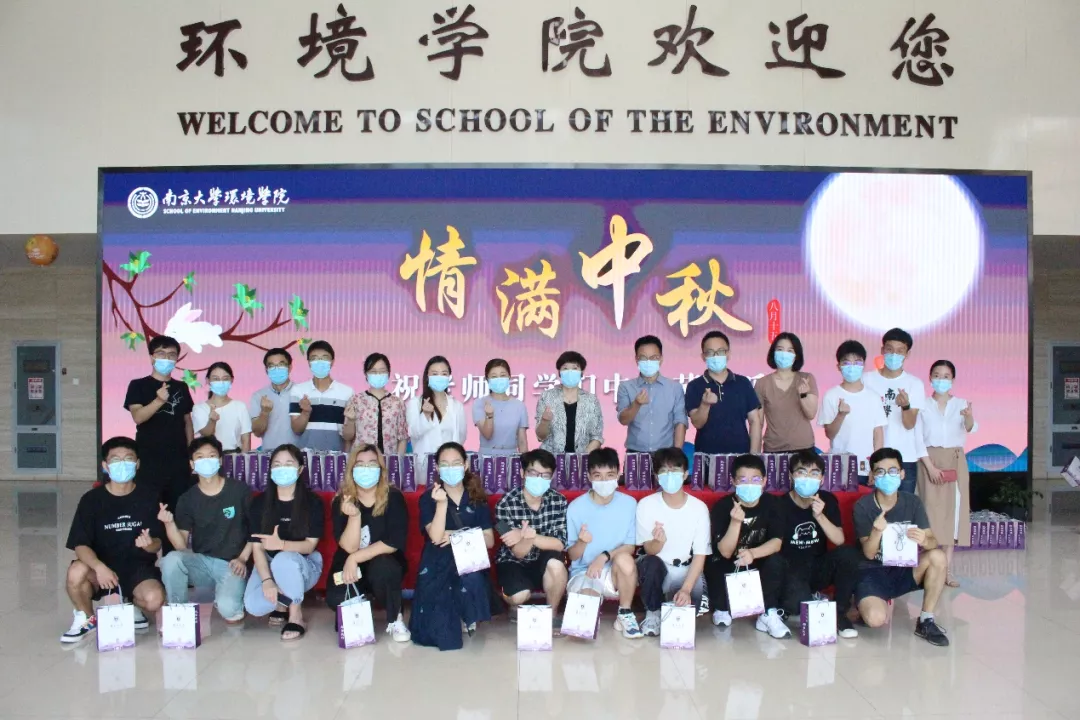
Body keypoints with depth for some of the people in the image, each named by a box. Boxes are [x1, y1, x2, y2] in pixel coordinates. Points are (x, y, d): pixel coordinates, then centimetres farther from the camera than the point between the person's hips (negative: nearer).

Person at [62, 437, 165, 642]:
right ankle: (85, 618, 0)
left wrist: (149, 544, -28)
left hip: (138, 567, 0)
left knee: (154, 600, -29)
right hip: (103, 567, 0)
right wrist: (99, 567, -32)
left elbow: (157, 543, -2)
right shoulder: (91, 500, -5)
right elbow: (80, 545, -12)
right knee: (76, 572, -33)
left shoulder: (148, 497, -3)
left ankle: (132, 608, 12)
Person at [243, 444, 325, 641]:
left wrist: (281, 544, -36)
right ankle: (283, 603, 9)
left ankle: (296, 616, -16)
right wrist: (267, 580, -25)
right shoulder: (260, 503, -5)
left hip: (304, 564, -2)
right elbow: (257, 547, -9)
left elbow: (309, 545, -15)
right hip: (269, 564, 2)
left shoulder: (313, 501, -11)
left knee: (283, 559, -38)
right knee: (253, 606, -27)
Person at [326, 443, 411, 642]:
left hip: (386, 564, -2)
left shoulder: (393, 498, -13)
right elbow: (348, 547, -15)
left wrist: (355, 558, -25)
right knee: (335, 599, -27)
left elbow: (395, 542, -21)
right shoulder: (341, 501, -8)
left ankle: (395, 620, -9)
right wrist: (354, 515, -32)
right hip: (351, 567, 2)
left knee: (381, 567, -37)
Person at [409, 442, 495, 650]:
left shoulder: (477, 498, 7)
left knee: (472, 580, -34)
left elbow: (490, 540, 2)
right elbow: (436, 537, -14)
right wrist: (442, 503, -25)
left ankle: (468, 616, -3)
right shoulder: (428, 498, 0)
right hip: (439, 564, -2)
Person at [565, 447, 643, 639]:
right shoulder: (576, 507, -9)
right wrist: (582, 542, -29)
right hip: (584, 572, -1)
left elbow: (630, 547, -4)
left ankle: (625, 614, -8)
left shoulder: (629, 503, -6)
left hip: (615, 574, 1)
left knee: (624, 559, -35)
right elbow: (572, 555, -5)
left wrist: (604, 556, -23)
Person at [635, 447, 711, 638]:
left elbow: (700, 555, -9)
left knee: (693, 599, -30)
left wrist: (686, 589, -24)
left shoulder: (699, 508, -10)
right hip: (657, 569, -1)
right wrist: (659, 541, -38)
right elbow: (650, 550, -12)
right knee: (651, 563, -35)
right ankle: (653, 613, -7)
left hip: (686, 571, 1)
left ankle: (678, 615, 10)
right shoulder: (646, 505, -12)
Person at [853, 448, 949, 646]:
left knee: (937, 556, -24)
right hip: (872, 573, -4)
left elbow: (932, 541, -11)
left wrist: (924, 541, -36)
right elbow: (869, 553, -17)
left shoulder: (913, 503, -4)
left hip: (902, 570, 4)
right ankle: (865, 605, 8)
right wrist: (877, 531, -38)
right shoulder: (863, 506, -14)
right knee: (876, 618, -32)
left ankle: (926, 622, -9)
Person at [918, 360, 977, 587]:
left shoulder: (961, 404, 4)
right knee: (931, 510, -3)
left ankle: (947, 568, 7)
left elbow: (971, 428, -14)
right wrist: (930, 466, -12)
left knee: (953, 511, 1)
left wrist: (969, 417, -38)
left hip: (955, 461, 1)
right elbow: (918, 439, -1)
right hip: (930, 460, -1)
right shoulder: (923, 406, 2)